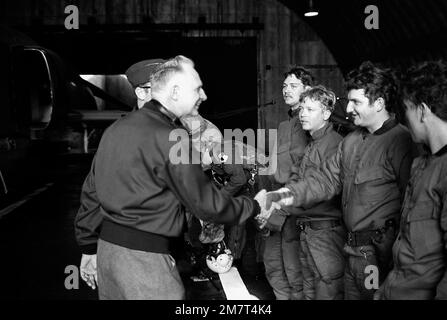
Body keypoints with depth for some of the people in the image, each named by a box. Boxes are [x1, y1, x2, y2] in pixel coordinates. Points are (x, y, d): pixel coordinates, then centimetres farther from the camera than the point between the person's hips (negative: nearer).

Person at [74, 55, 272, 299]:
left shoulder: (116, 129, 9)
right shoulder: (169, 139, -16)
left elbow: (91, 193, 13)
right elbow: (205, 203, -12)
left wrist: (89, 248, 21)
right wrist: (255, 206, 3)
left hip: (107, 244, 9)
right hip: (144, 254, -8)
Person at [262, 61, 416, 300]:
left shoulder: (401, 143, -16)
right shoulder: (351, 141, 12)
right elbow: (326, 178, 11)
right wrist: (287, 195, -3)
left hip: (381, 256, -8)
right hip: (354, 252, 8)